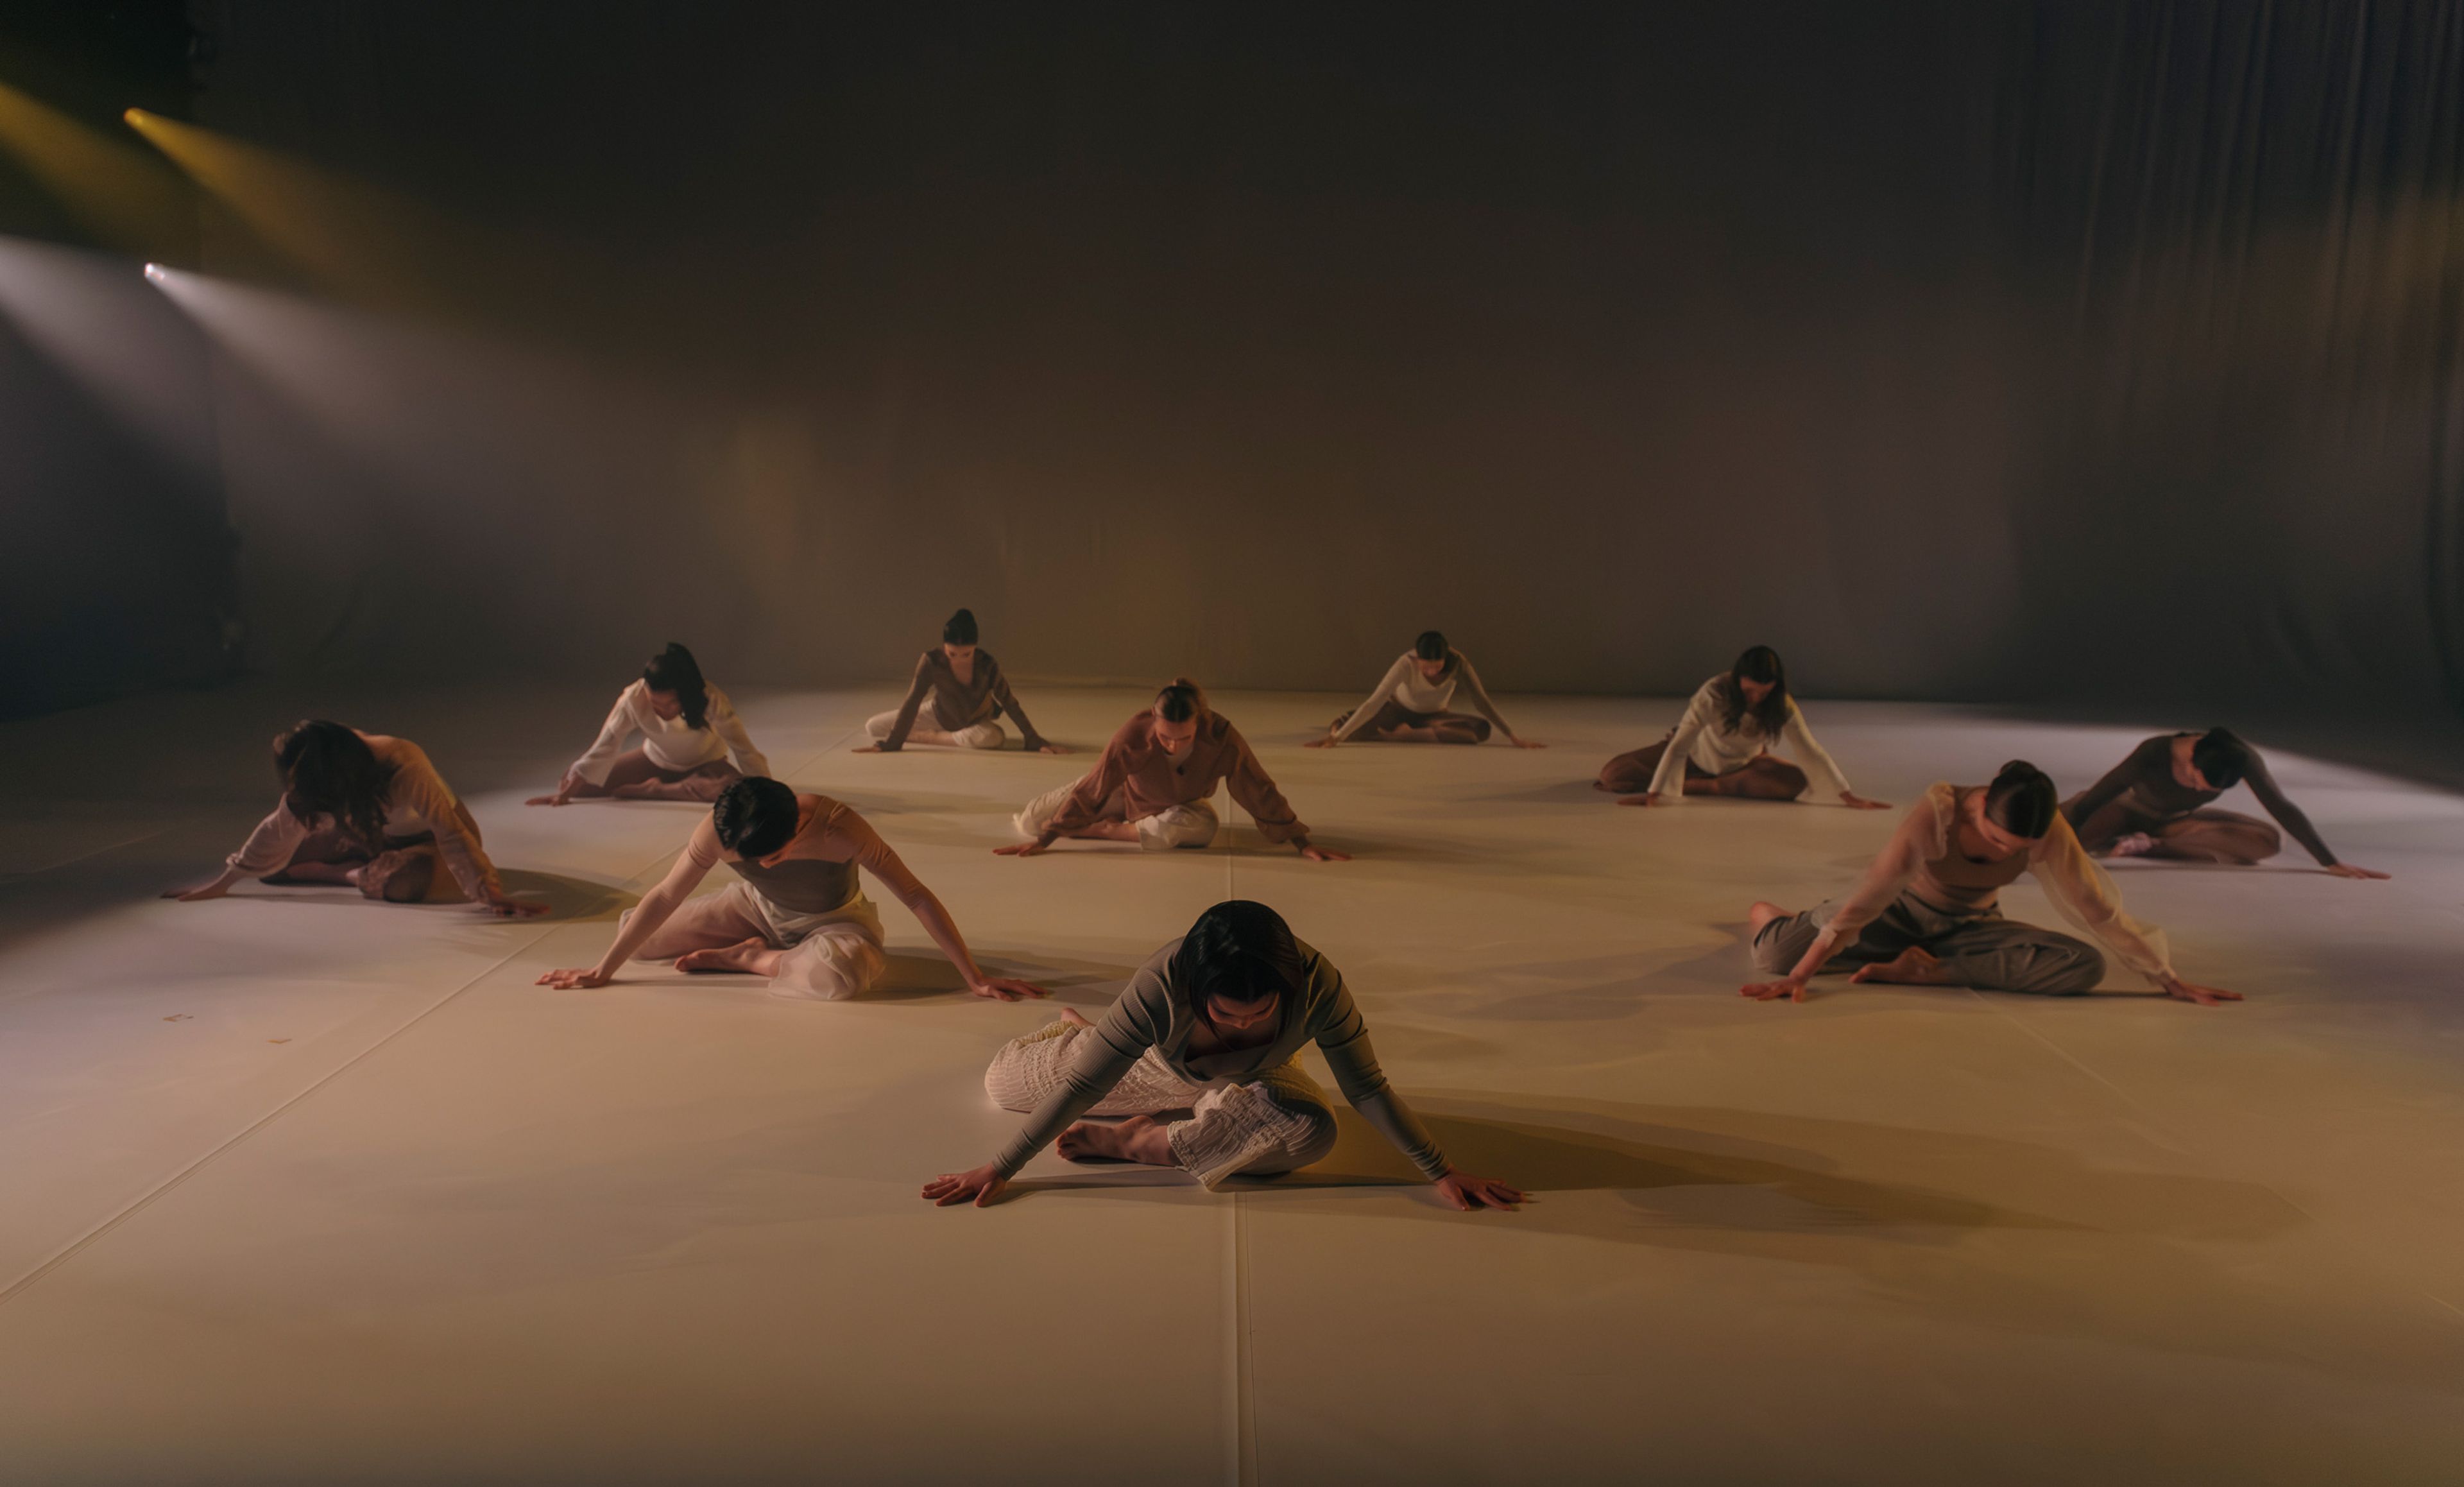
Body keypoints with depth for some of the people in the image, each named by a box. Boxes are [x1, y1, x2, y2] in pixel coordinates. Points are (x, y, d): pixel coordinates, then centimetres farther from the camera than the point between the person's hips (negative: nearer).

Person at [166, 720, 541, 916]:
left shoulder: (404, 766, -40)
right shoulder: (322, 770, -23)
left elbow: (451, 835, -42)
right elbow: (283, 827, -10)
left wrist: (495, 898, -48)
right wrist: (222, 883, -7)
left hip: (429, 837, -6)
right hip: (371, 833, 6)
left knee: (408, 881, -39)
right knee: (273, 865, -4)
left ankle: (335, 873, -8)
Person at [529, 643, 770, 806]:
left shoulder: (711, 700, -34)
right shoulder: (633, 699, -31)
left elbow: (745, 749, -29)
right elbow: (603, 748, -25)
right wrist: (565, 792, -26)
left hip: (704, 764, -1)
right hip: (655, 760, 1)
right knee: (570, 783, -11)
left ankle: (650, 790, -18)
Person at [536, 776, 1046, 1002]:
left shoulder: (839, 830, -37)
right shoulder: (719, 830, -29)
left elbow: (916, 897, -30)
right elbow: (665, 897, -15)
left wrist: (975, 979, -28)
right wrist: (601, 971, -8)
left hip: (835, 920, -3)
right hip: (757, 909, 3)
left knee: (839, 975, -40)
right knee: (637, 935, -6)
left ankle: (746, 958, -9)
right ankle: (755, 948, 9)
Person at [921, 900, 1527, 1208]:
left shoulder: (1318, 985, -40)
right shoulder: (1161, 986, -42)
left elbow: (1368, 1090, -25)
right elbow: (1081, 1087, -33)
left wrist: (1443, 1173, -21)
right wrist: (1000, 1170, -29)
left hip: (1252, 1079, 1)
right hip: (1162, 1065, 0)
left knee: (1313, 1131, -34)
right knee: (1004, 1080, 2)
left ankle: (1141, 1141, -17)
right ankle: (1075, 1028, 34)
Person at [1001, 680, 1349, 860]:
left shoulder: (1222, 736, -36)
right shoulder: (1134, 734, -37)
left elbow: (1260, 792, -27)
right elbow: (1092, 791, -29)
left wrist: (1304, 845, -24)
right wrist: (1041, 842, -28)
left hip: (1182, 805, 0)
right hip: (1129, 794, 0)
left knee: (1202, 827, -38)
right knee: (1030, 821, -9)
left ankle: (1109, 829, -14)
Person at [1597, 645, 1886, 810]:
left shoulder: (1782, 706, -23)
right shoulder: (1714, 694, -34)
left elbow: (1811, 751, -21)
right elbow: (1679, 746, -37)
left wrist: (1849, 797, -26)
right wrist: (1654, 794, -42)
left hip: (1744, 762, 3)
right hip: (1699, 753, -3)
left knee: (1794, 782, -30)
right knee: (1612, 774, -18)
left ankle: (1697, 786, -19)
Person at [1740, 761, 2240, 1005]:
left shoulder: (2045, 830, -24)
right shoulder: (1938, 811, -34)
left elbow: (2095, 908, -13)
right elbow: (1871, 894, -37)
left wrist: (2171, 981, -9)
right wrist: (1800, 975, -40)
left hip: (1969, 925, 4)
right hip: (1901, 910, -3)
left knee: (2086, 966, -21)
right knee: (1779, 952, -25)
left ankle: (1924, 970, -14)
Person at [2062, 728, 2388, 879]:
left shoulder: (2242, 759, -30)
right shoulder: (2153, 753, -40)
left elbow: (2283, 809, -22)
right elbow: (2091, 801, -39)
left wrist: (2331, 863, -24)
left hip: (2178, 820, 5)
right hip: (2126, 809, -5)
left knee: (2269, 842, -23)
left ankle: (2148, 845, -19)